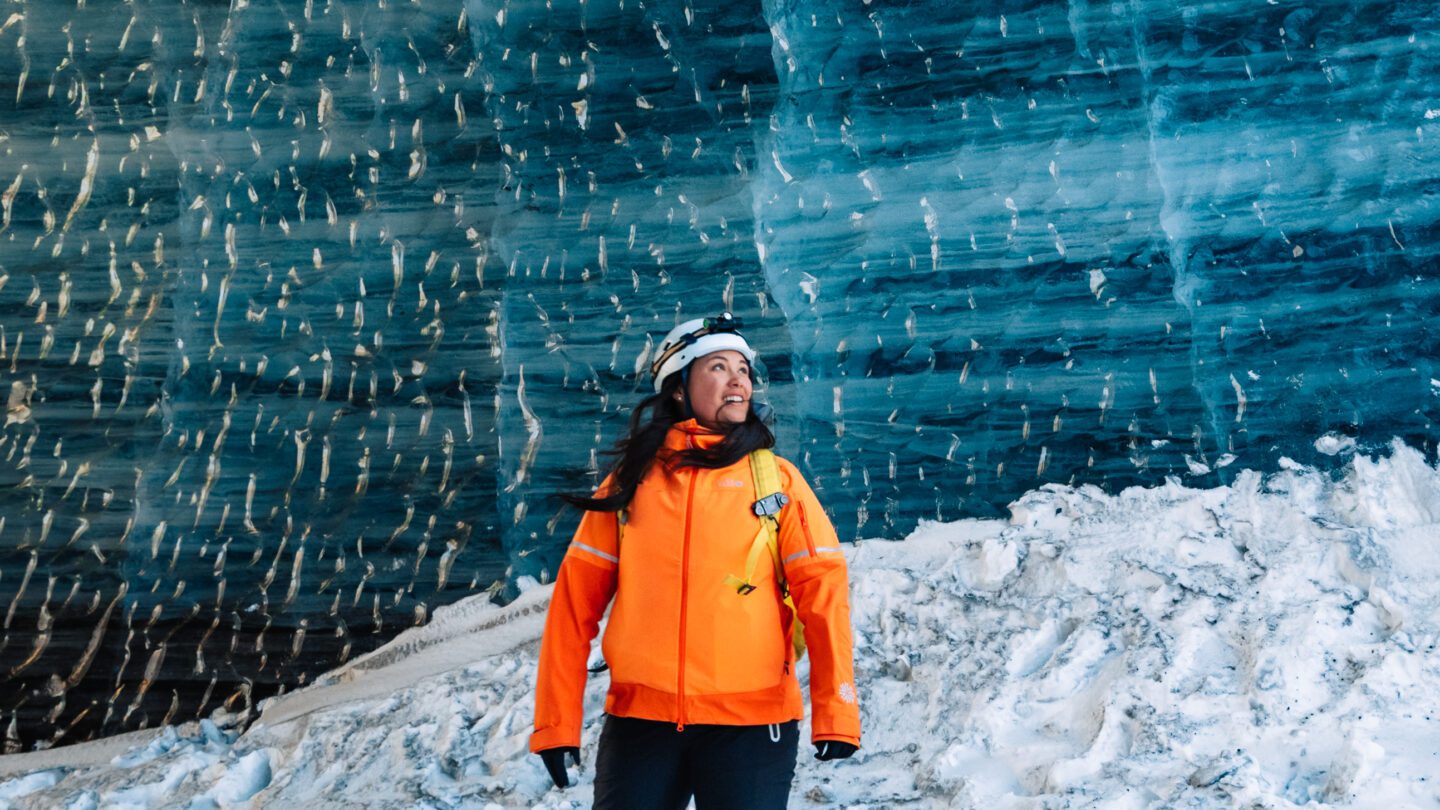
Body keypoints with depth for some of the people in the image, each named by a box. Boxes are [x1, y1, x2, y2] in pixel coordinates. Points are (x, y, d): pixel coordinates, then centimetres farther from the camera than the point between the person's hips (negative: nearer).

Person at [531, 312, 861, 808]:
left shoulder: (777, 479, 4)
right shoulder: (631, 480, 6)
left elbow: (823, 590, -4)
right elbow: (576, 599, 4)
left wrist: (835, 709, -14)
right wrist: (557, 721, -1)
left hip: (751, 724, -1)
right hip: (638, 719, 1)